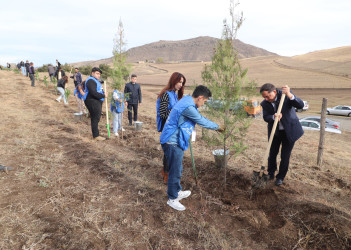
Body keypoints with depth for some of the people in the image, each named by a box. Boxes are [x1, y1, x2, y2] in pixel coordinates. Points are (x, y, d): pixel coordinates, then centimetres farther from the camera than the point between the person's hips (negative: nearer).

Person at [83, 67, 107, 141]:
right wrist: (103, 96, -16)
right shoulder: (90, 80, -13)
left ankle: (96, 134, 22)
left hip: (97, 102, 11)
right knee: (95, 119, -8)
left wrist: (104, 92, 4)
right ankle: (96, 136, -3)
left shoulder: (96, 80, 21)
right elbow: (94, 93, -24)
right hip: (92, 101, -11)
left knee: (96, 118, 14)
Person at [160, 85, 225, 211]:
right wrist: (218, 127, 3)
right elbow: (202, 121, -13)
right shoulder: (188, 107, -25)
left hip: (174, 141, 10)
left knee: (178, 169, 23)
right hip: (173, 143, -10)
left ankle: (177, 191, 42)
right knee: (175, 171, 4)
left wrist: (215, 127, 21)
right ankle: (172, 199, 22)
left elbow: (200, 118, 19)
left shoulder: (187, 100, 7)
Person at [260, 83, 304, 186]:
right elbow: (265, 117, -18)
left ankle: (280, 177, 24)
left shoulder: (285, 96, -18)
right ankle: (271, 173, 37)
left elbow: (300, 105, -28)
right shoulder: (265, 103, -10)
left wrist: (289, 95, -44)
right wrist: (273, 117, -41)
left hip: (289, 130, -2)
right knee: (272, 153, 11)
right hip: (275, 131, 3)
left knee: (285, 156, 5)